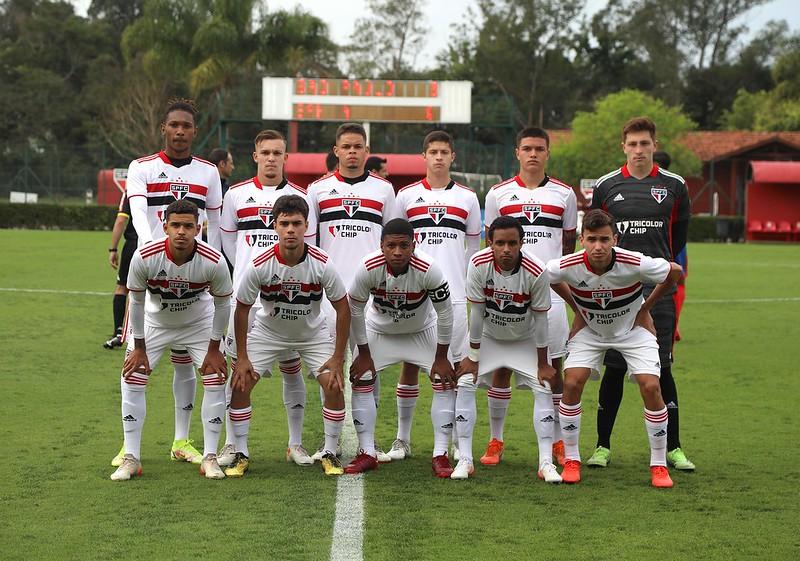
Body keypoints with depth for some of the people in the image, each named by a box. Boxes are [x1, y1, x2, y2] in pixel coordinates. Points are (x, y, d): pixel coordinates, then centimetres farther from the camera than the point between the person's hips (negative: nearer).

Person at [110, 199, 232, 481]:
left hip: (199, 323, 0)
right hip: (154, 322, 0)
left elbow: (222, 304, -13)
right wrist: (139, 348, -9)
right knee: (131, 380, -10)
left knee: (215, 382, -11)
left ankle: (210, 457, 1)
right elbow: (136, 301, -15)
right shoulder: (144, 257, -31)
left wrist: (214, 349, -9)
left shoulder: (214, 261, -31)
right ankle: (131, 458, 0)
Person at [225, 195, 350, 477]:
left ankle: (330, 454, 2)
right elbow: (241, 309, -12)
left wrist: (337, 358, -16)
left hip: (313, 333, 0)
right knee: (240, 384, -13)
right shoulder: (259, 265, -26)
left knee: (334, 385, -17)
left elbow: (343, 308, -15)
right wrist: (242, 358, -12)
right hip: (267, 332, 0)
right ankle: (241, 455, 2)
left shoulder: (322, 264, -26)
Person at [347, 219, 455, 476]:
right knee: (361, 381, -9)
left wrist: (441, 357, -14)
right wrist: (363, 354, -10)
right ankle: (367, 454, 3)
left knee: (445, 381, -12)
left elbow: (444, 313, -20)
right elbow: (355, 311, -16)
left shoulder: (428, 270, -35)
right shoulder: (368, 268, -32)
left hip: (423, 331, -1)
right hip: (379, 330, 1)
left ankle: (440, 455, -4)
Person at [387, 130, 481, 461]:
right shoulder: (407, 196, 6)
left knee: (459, 365, 0)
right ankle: (403, 438, 10)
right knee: (410, 364, 2)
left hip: (455, 294, 1)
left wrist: (466, 281, 10)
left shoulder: (467, 198, 8)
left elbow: (474, 247, 15)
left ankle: (459, 440, 7)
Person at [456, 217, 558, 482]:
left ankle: (546, 463, -5)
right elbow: (477, 313, -18)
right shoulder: (479, 264, -27)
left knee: (544, 388, -11)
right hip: (488, 337, 1)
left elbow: (540, 319, -17)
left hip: (525, 339, 0)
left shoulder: (536, 272, -29)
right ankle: (464, 460, -7)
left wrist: (543, 364, -10)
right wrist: (473, 357, -11)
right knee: (465, 383, -12)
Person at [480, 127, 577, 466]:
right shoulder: (499, 194, 6)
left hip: (550, 292, 1)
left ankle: (557, 441, 12)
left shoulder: (564, 194, 8)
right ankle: (495, 441, 10)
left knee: (553, 366, 3)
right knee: (501, 365, 1)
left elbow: (569, 244, 14)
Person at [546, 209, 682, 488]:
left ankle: (659, 465, 1)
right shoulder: (568, 266, -29)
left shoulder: (635, 264, -33)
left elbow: (674, 271, -12)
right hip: (589, 330, 1)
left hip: (633, 328, -1)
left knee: (650, 387, -15)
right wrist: (577, 304, -2)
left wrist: (646, 307, -6)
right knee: (571, 383, -15)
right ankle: (571, 460, 2)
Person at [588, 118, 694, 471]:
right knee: (613, 369, 2)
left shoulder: (674, 186, 4)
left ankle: (673, 447, 9)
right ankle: (603, 446, 12)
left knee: (661, 369, 1)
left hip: (658, 291, 0)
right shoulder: (606, 186, 4)